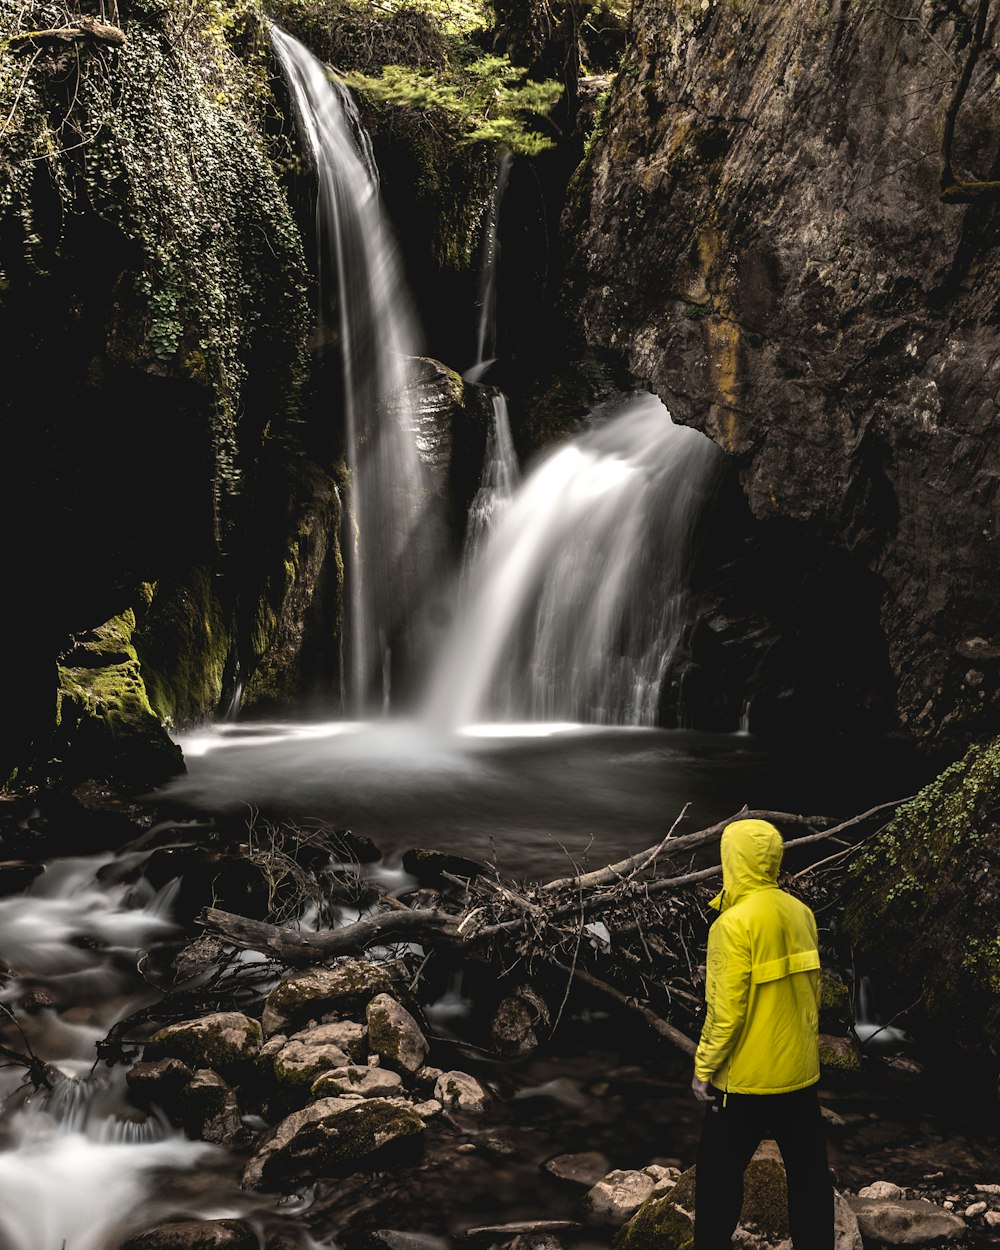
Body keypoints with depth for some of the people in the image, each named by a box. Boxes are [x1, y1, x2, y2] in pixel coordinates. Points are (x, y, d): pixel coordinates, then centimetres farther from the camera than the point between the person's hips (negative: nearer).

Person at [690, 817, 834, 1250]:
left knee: (719, 1173, 9)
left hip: (746, 1077, -6)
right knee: (809, 1171, 14)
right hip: (801, 1069, 6)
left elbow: (726, 1010, -20)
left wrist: (704, 1069, -9)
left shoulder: (734, 923, -20)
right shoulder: (801, 913, 1)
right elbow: (810, 988, 10)